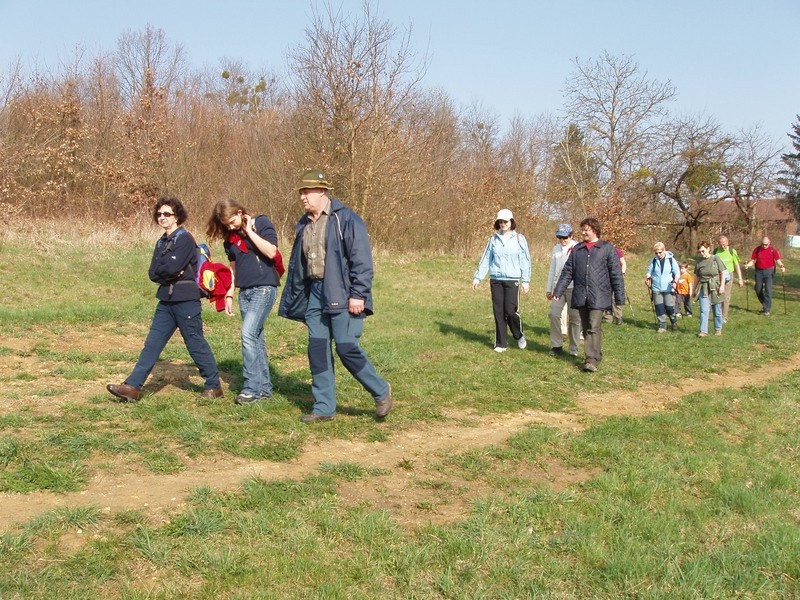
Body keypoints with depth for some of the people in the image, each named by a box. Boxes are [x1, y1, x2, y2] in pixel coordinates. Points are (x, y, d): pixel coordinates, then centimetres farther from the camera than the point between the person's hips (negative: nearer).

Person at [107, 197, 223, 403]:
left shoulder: (184, 239, -10)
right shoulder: (162, 242, 15)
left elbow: (172, 267, -21)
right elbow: (153, 273, 7)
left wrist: (161, 271, -1)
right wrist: (168, 274, -10)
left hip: (186, 300, -8)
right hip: (166, 300, 8)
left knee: (195, 343, 0)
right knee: (152, 343, 5)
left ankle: (214, 386, 13)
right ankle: (132, 386, 4)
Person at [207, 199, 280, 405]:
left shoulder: (261, 223, -5)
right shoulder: (230, 237, 12)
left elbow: (271, 252, -18)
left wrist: (249, 231, -13)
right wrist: (229, 295, 13)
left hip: (264, 288, -7)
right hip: (245, 291, 7)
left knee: (248, 334, -17)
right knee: (256, 338, 8)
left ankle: (251, 388, -13)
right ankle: (264, 388, 15)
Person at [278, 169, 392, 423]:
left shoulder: (346, 219, -8)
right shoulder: (304, 225, 14)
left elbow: (361, 259, -13)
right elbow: (296, 265, 21)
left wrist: (358, 294, -18)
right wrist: (293, 300, 19)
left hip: (341, 294, -7)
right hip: (315, 293, 7)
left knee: (347, 347, -10)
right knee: (317, 350, 6)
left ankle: (381, 391, 11)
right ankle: (324, 407, 15)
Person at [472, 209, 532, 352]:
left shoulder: (519, 239, 0)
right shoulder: (494, 239, 7)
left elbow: (525, 261, 0)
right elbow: (486, 259, 10)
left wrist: (526, 280, -5)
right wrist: (477, 277, 6)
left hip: (512, 280, -3)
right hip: (495, 280, 3)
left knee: (510, 311, -9)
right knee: (498, 312, 3)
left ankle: (520, 336, 18)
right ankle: (501, 343, 12)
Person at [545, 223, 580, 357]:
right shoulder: (556, 249, 10)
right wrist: (549, 289, 17)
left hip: (574, 287, -4)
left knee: (574, 318, 3)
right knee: (554, 314, -6)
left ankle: (574, 348, 12)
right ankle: (556, 345, 5)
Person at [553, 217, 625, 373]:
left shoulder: (607, 248, 0)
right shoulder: (577, 249, 12)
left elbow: (616, 274, -2)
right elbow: (567, 272, 11)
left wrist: (619, 298, -5)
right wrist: (558, 291, 2)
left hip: (599, 297, -5)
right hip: (581, 297, 5)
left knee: (594, 328, -12)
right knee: (586, 328, 9)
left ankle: (593, 360, -11)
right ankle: (593, 357, 18)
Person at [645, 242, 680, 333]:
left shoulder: (671, 259, -1)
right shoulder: (654, 261, 6)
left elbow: (677, 272, 0)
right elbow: (649, 271, 14)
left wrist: (675, 281, -17)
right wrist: (647, 277, -7)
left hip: (669, 289, -2)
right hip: (656, 289, 2)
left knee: (669, 307, -2)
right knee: (659, 308, 0)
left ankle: (674, 322, 25)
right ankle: (662, 326, 10)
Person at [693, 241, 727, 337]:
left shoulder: (716, 259, -4)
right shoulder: (698, 261, 4)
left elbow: (722, 273, -1)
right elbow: (697, 276, 13)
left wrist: (722, 286, -9)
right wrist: (694, 290, 15)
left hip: (715, 288, -2)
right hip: (704, 288, 2)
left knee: (717, 310, 8)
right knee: (704, 310, -8)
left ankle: (718, 329, 22)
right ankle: (703, 331, -7)